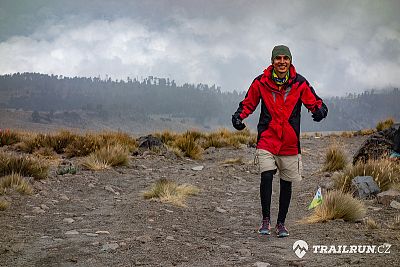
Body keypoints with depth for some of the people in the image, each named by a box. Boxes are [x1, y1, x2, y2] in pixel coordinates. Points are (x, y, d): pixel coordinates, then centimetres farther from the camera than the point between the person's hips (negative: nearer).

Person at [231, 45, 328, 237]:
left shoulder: (299, 83, -1)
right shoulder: (261, 82, -1)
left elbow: (314, 102, 4)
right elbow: (248, 103, 11)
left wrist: (320, 110, -19)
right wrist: (239, 116, -9)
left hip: (290, 142, 1)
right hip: (267, 139, -1)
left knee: (286, 183, 8)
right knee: (266, 176, -17)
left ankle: (281, 223, 24)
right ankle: (266, 220, -1)